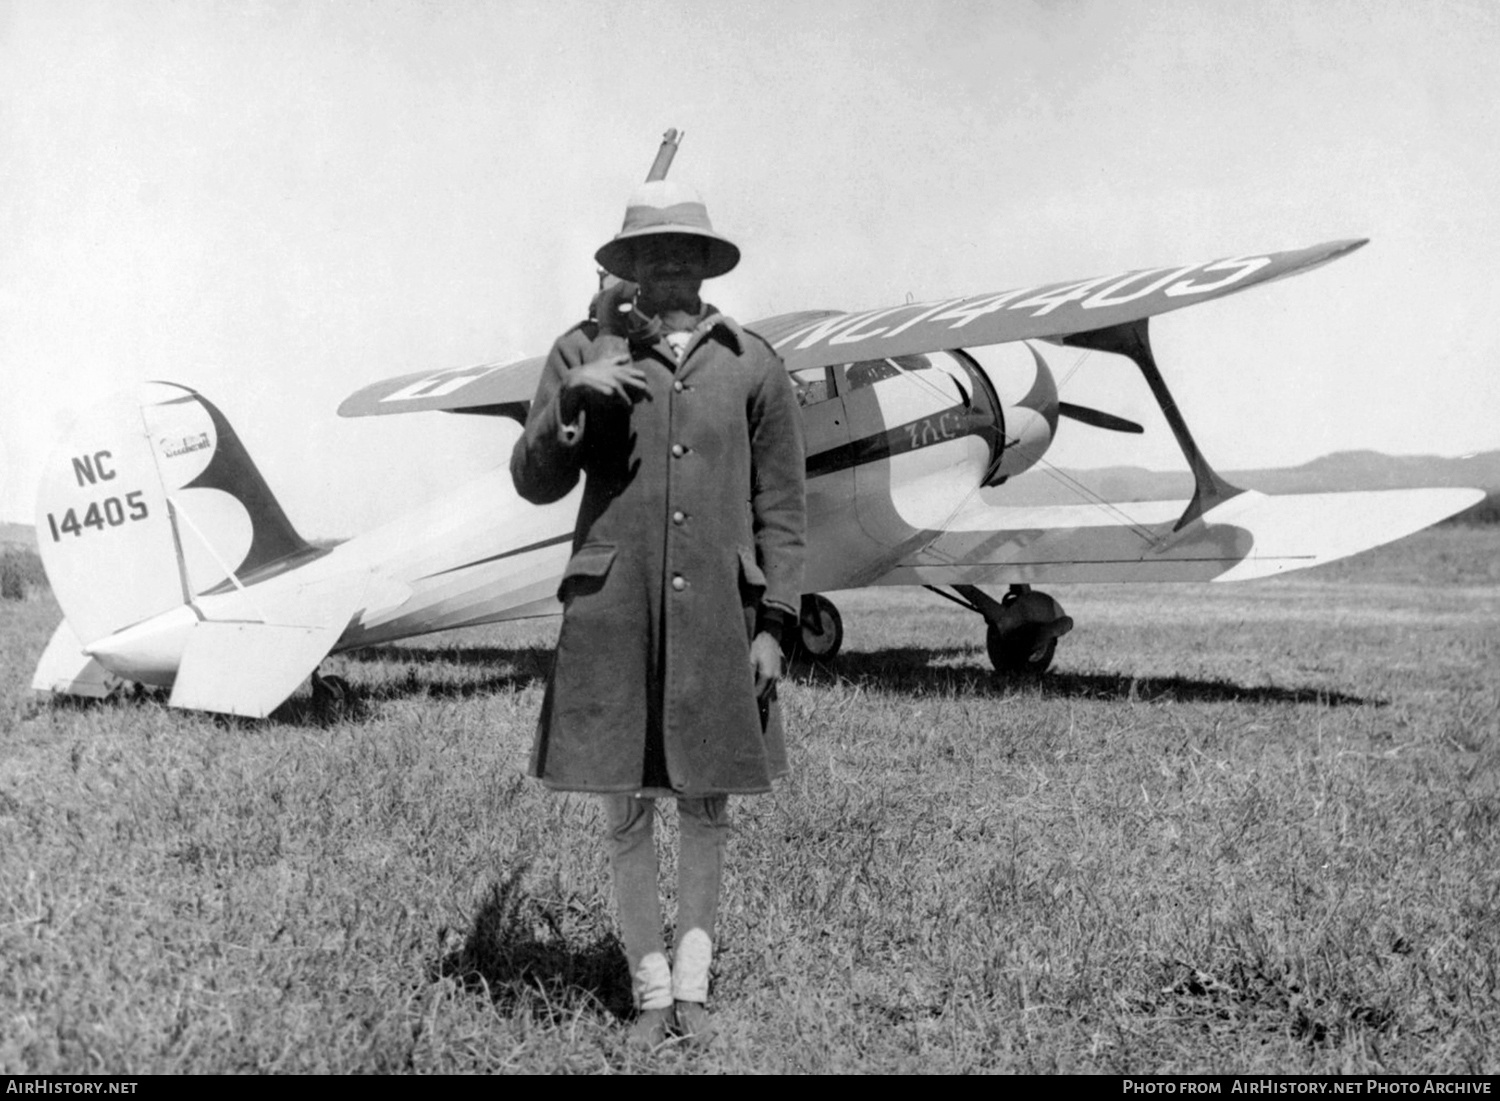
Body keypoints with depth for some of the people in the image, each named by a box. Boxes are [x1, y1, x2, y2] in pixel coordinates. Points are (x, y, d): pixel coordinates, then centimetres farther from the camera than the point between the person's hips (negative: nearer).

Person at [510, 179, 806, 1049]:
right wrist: (571, 398, -15)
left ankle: (693, 986, 22)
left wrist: (774, 625, -1)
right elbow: (537, 482, 3)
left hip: (717, 617, 0)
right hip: (612, 615, 0)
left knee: (707, 806, 8)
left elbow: (780, 507, 5)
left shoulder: (753, 364, 4)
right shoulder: (585, 350, 5)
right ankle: (652, 994, 18)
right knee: (627, 812, 5)